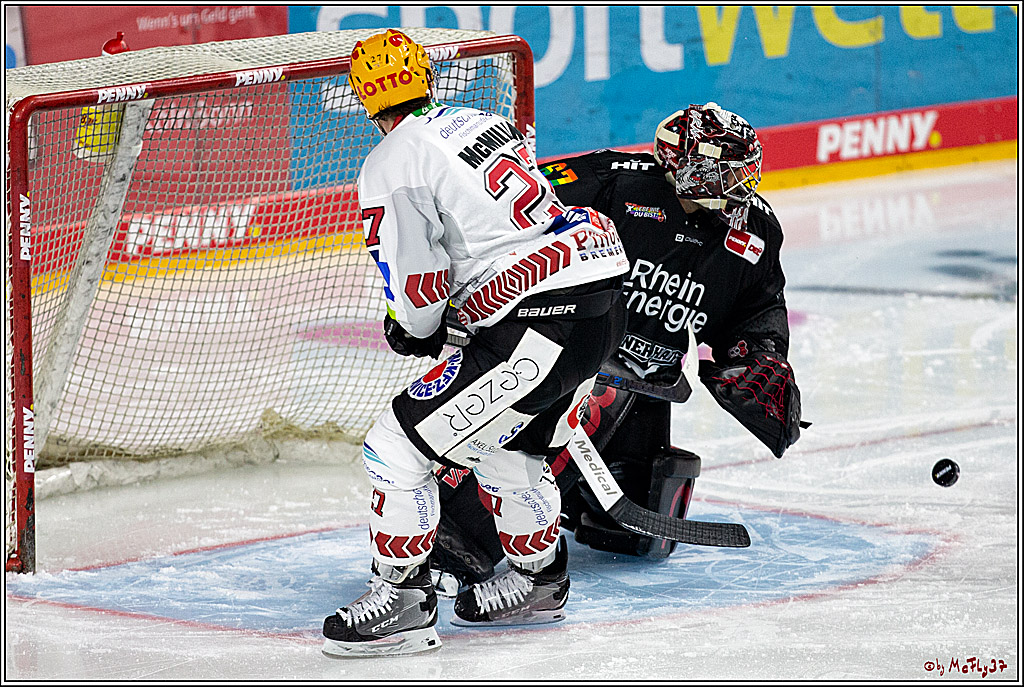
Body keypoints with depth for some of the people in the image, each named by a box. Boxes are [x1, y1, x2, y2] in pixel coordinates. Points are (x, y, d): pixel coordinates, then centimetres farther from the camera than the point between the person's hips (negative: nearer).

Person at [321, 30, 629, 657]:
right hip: (607, 299, 9)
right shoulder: (488, 123, 18)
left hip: (537, 328, -9)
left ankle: (402, 600, 2)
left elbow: (417, 288, -8)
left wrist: (415, 330, 15)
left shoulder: (394, 164, -6)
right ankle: (539, 579, 43)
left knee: (398, 445, -2)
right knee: (506, 442, 30)